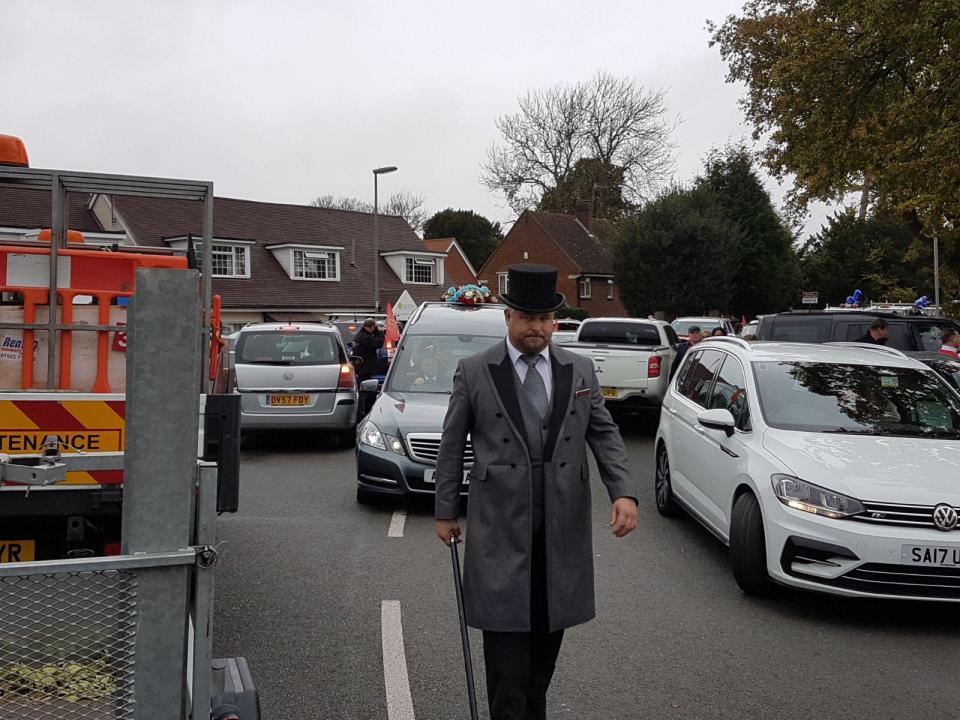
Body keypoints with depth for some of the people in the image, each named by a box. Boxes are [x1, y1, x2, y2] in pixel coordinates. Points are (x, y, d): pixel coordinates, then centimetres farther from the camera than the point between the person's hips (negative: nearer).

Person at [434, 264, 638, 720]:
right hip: (500, 527, -3)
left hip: (563, 526, 3)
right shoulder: (473, 372, -1)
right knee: (506, 632, -2)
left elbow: (605, 436, 4)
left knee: (549, 632, 12)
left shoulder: (580, 371, 7)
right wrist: (446, 512, 4)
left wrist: (624, 492, -11)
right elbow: (452, 447, 4)